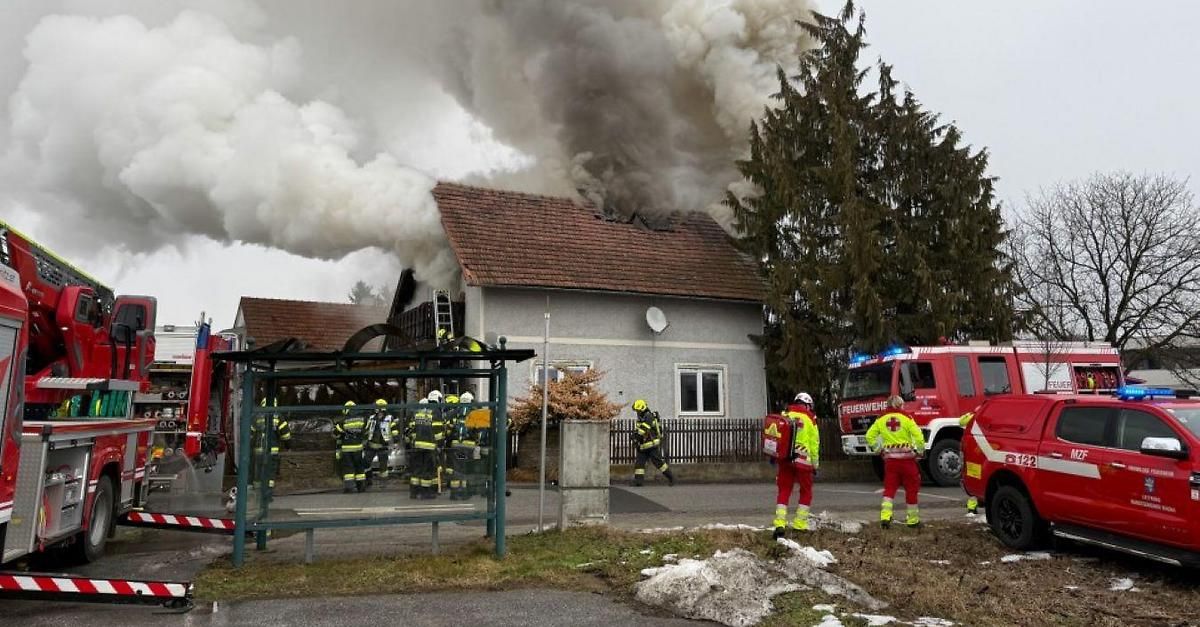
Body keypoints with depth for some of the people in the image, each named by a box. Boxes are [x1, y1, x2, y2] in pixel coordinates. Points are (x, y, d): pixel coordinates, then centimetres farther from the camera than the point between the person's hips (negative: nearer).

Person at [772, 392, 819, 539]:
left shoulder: (784, 415, 6)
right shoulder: (809, 419, -2)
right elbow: (814, 443, -2)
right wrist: (815, 464, 5)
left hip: (784, 458, 3)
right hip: (803, 460, -3)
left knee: (783, 491, 9)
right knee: (806, 492, 14)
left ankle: (779, 524, -2)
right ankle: (800, 524, 12)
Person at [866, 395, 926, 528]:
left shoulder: (881, 419, 4)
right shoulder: (906, 418, -6)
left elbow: (869, 436, 4)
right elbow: (918, 436, -13)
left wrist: (879, 449, 13)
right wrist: (920, 452, 1)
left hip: (890, 459, 3)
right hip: (907, 457, -3)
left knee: (889, 488, 8)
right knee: (911, 488, 10)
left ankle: (885, 517, -6)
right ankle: (912, 520, 18)